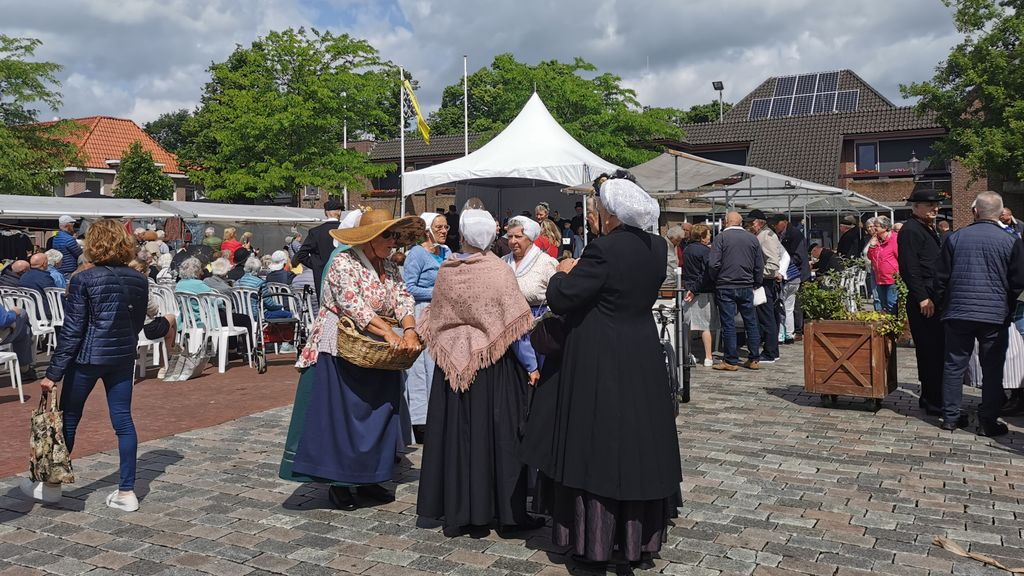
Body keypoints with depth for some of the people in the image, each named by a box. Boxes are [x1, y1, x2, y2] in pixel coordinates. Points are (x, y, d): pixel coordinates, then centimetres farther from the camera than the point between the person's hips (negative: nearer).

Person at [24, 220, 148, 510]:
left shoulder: (83, 279, -13)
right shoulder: (139, 280, 0)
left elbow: (72, 330, -14)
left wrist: (53, 373, -9)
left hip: (88, 357, -4)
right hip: (123, 357, 4)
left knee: (68, 418, 13)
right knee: (123, 420, 7)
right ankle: (126, 491, 9)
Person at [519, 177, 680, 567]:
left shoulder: (603, 250, -20)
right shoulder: (657, 247, 2)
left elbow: (560, 300, -19)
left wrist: (563, 273, 2)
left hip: (598, 364, -7)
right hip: (642, 361, 7)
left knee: (597, 445, 4)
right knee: (639, 443, 15)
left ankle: (595, 540, 14)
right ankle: (639, 535, 27)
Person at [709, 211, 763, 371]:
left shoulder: (721, 238, -5)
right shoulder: (752, 238, 7)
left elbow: (713, 264, -11)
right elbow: (760, 266, 9)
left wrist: (713, 281, 5)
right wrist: (756, 284, 19)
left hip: (725, 287, -3)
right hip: (746, 286, 4)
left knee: (728, 324, 1)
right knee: (751, 322, 11)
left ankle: (730, 361, 5)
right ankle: (753, 360, 15)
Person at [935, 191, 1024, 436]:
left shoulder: (955, 238, -1)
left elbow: (941, 278, 3)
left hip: (958, 313, 2)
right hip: (995, 315, -1)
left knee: (954, 364, 10)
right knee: (992, 369, 6)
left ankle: (950, 416, 14)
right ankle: (988, 421, 10)